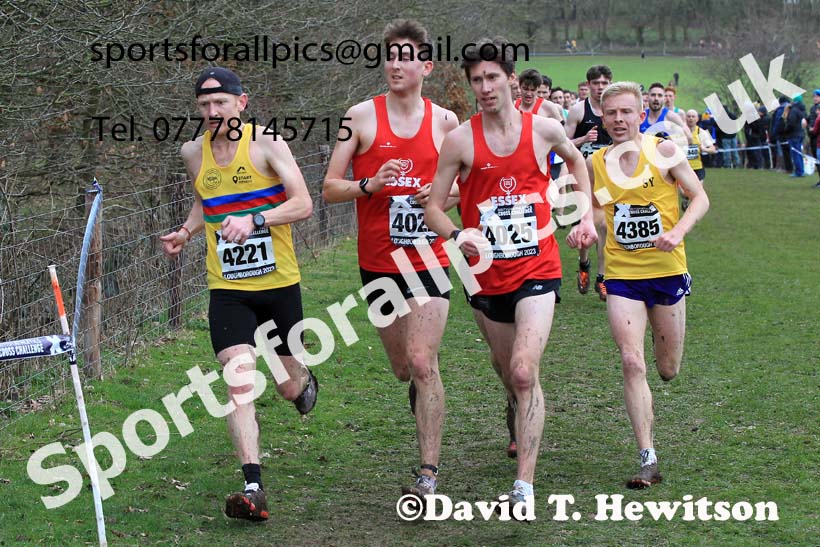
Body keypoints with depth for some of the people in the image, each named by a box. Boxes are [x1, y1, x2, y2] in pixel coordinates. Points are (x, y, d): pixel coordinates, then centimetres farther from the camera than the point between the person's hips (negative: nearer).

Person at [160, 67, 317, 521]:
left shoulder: (266, 143, -9)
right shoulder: (193, 153, 4)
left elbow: (303, 203, -16)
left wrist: (255, 219, -30)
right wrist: (186, 232, 5)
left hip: (279, 284, -2)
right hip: (227, 290, 2)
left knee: (290, 388, 12)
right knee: (239, 382, -17)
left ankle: (305, 379, 52)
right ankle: (253, 488, -19)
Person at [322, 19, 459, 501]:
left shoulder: (445, 121, 1)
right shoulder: (362, 116, -2)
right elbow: (329, 189, -1)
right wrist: (369, 185, -20)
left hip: (428, 259, -1)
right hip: (377, 262, 1)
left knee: (422, 363, -12)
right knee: (403, 366, 13)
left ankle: (430, 472, -5)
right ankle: (418, 387, 51)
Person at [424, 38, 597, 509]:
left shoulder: (545, 129, -2)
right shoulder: (460, 140, -5)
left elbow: (575, 159, 22)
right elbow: (434, 207, -2)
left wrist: (587, 215, 17)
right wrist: (456, 235, -22)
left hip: (537, 270, -2)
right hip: (486, 274, 2)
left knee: (524, 374, -17)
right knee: (509, 374, 16)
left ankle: (525, 487, -18)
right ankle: (523, 429, 49)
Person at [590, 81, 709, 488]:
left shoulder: (663, 152, -6)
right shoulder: (596, 163, 3)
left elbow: (700, 198, -3)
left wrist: (677, 232, -20)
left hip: (666, 271, -1)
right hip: (621, 276, 1)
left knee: (667, 370, 10)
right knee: (631, 362, -14)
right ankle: (648, 460, -11)